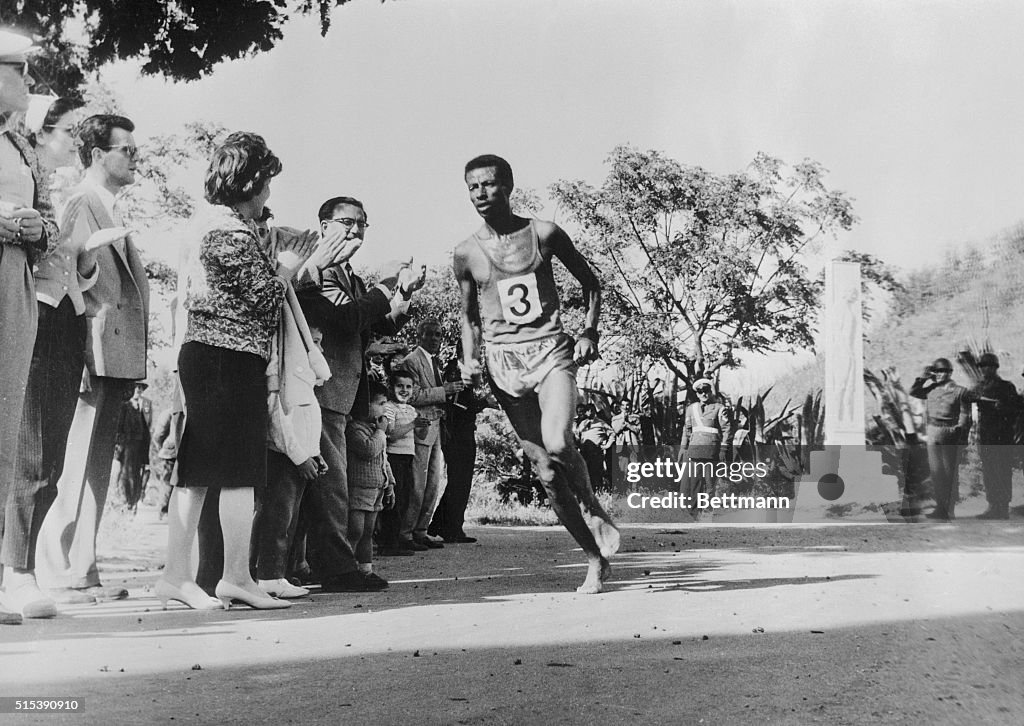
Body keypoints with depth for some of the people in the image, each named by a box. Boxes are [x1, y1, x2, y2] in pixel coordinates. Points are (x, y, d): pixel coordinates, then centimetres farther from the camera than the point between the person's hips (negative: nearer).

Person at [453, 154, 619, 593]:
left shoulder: (543, 234, 1)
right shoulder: (466, 253, 6)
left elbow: (590, 283, 12)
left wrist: (589, 333, 0)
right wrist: (469, 359, 2)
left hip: (551, 351, -2)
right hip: (503, 362, 2)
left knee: (557, 444, -27)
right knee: (545, 470, 1)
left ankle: (594, 509, 3)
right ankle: (595, 558, 13)